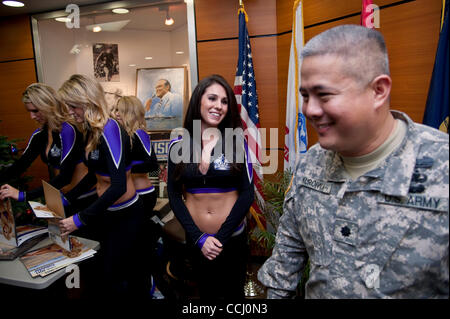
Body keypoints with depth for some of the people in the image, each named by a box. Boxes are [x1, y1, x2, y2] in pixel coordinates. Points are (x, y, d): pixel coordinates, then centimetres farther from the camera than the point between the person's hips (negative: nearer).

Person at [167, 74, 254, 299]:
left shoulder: (236, 142, -6)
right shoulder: (178, 145, -3)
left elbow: (247, 193, -8)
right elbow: (174, 196, -1)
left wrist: (221, 238, -13)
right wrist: (199, 238, -10)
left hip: (233, 239, -1)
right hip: (196, 241, 1)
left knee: (233, 292, 17)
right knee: (205, 292, 21)